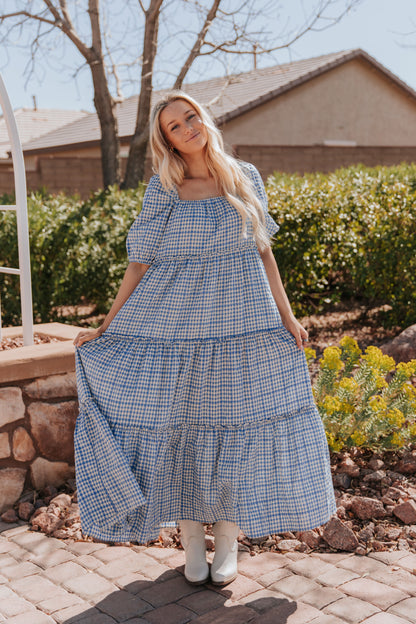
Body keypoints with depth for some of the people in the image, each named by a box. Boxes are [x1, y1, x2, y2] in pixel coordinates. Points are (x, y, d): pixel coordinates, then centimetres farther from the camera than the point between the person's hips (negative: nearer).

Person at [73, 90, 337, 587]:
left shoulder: (245, 178, 5)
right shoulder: (163, 189, -2)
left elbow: (263, 252, 9)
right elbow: (140, 264, 0)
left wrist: (287, 317, 6)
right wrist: (106, 328, -2)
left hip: (242, 329, 2)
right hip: (176, 329, -1)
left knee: (238, 428, 6)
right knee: (178, 427, 4)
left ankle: (228, 542, 24)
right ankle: (191, 541, 24)